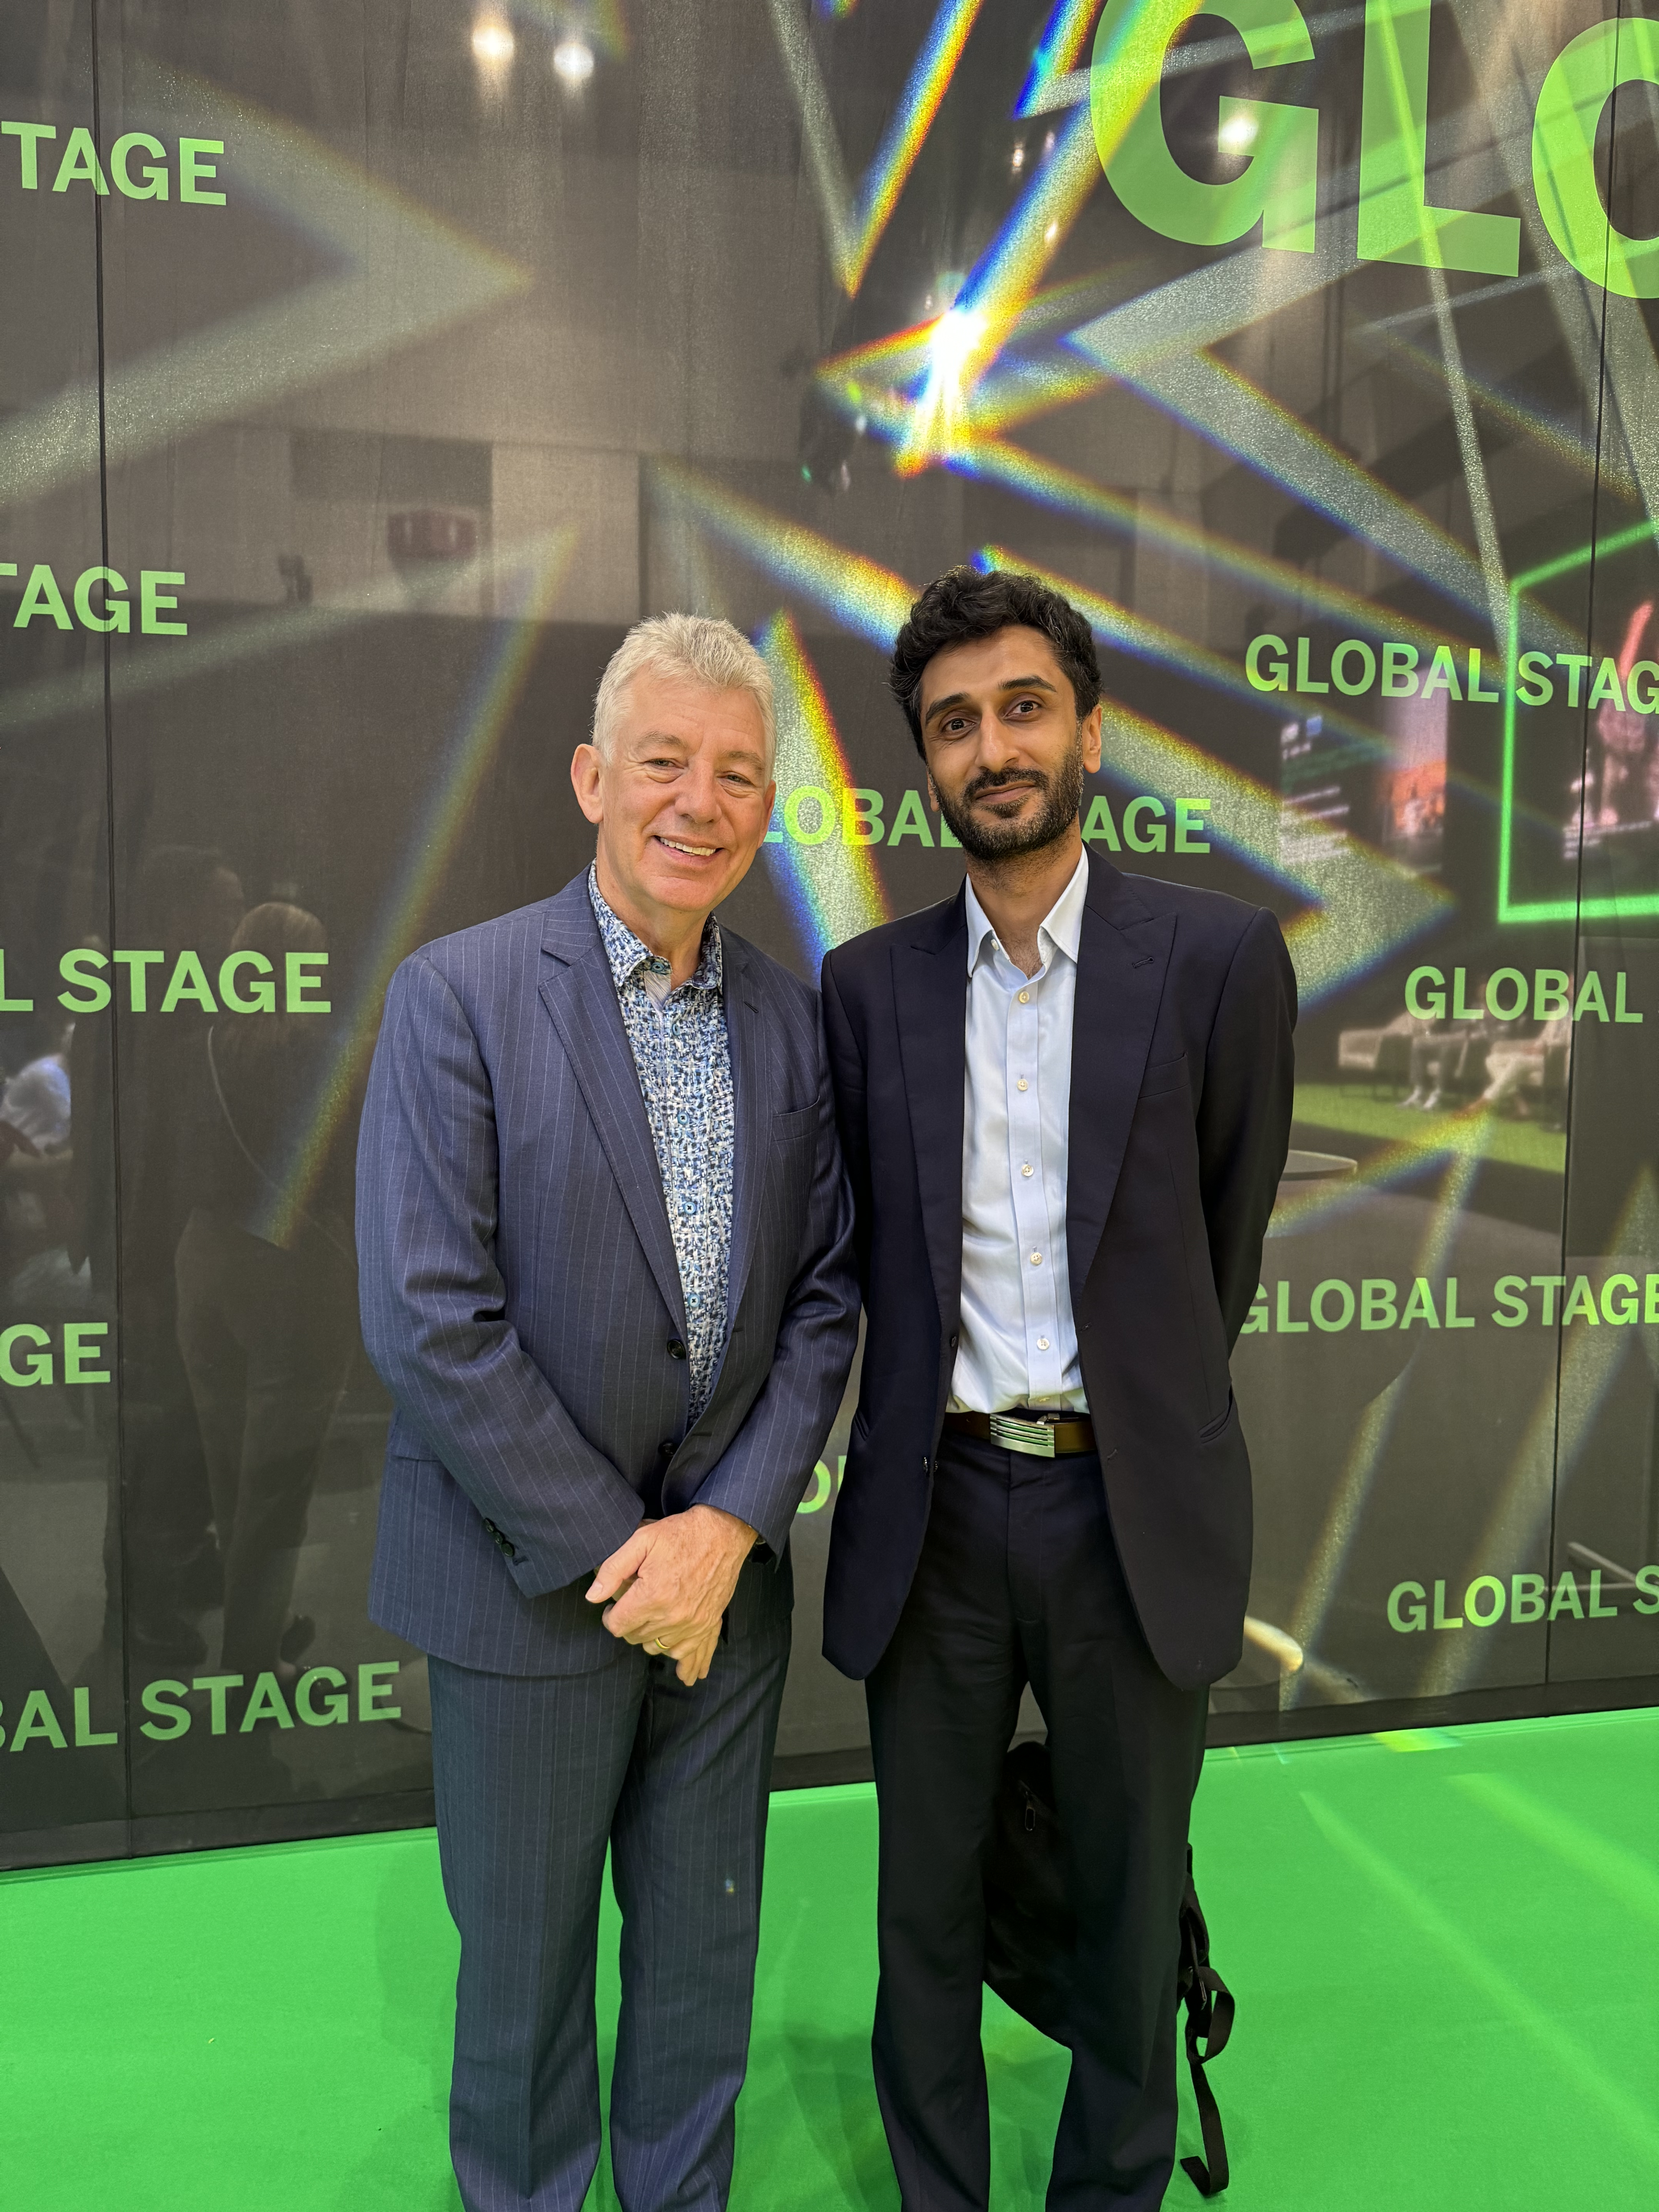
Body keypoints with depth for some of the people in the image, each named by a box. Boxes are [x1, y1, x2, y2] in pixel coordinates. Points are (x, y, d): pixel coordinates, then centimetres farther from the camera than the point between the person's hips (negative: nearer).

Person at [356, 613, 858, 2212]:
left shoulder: (792, 1018, 2)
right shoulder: (456, 995, -13)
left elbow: (824, 1294, 3)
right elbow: (429, 1321, -18)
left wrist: (731, 1524, -9)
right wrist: (611, 1553, -15)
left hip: (725, 1573, 4)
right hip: (528, 1586, -3)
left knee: (705, 1950, 20)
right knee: (525, 1963, 17)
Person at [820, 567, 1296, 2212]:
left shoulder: (1220, 958, -6)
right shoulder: (867, 985, 1)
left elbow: (1223, 1239, 3)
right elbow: (864, 1249, 8)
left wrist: (1139, 1421, 10)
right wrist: (955, 1417, 6)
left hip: (1132, 1509, -1)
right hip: (933, 1509, 2)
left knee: (1129, 1908, 17)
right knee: (926, 1910, 18)